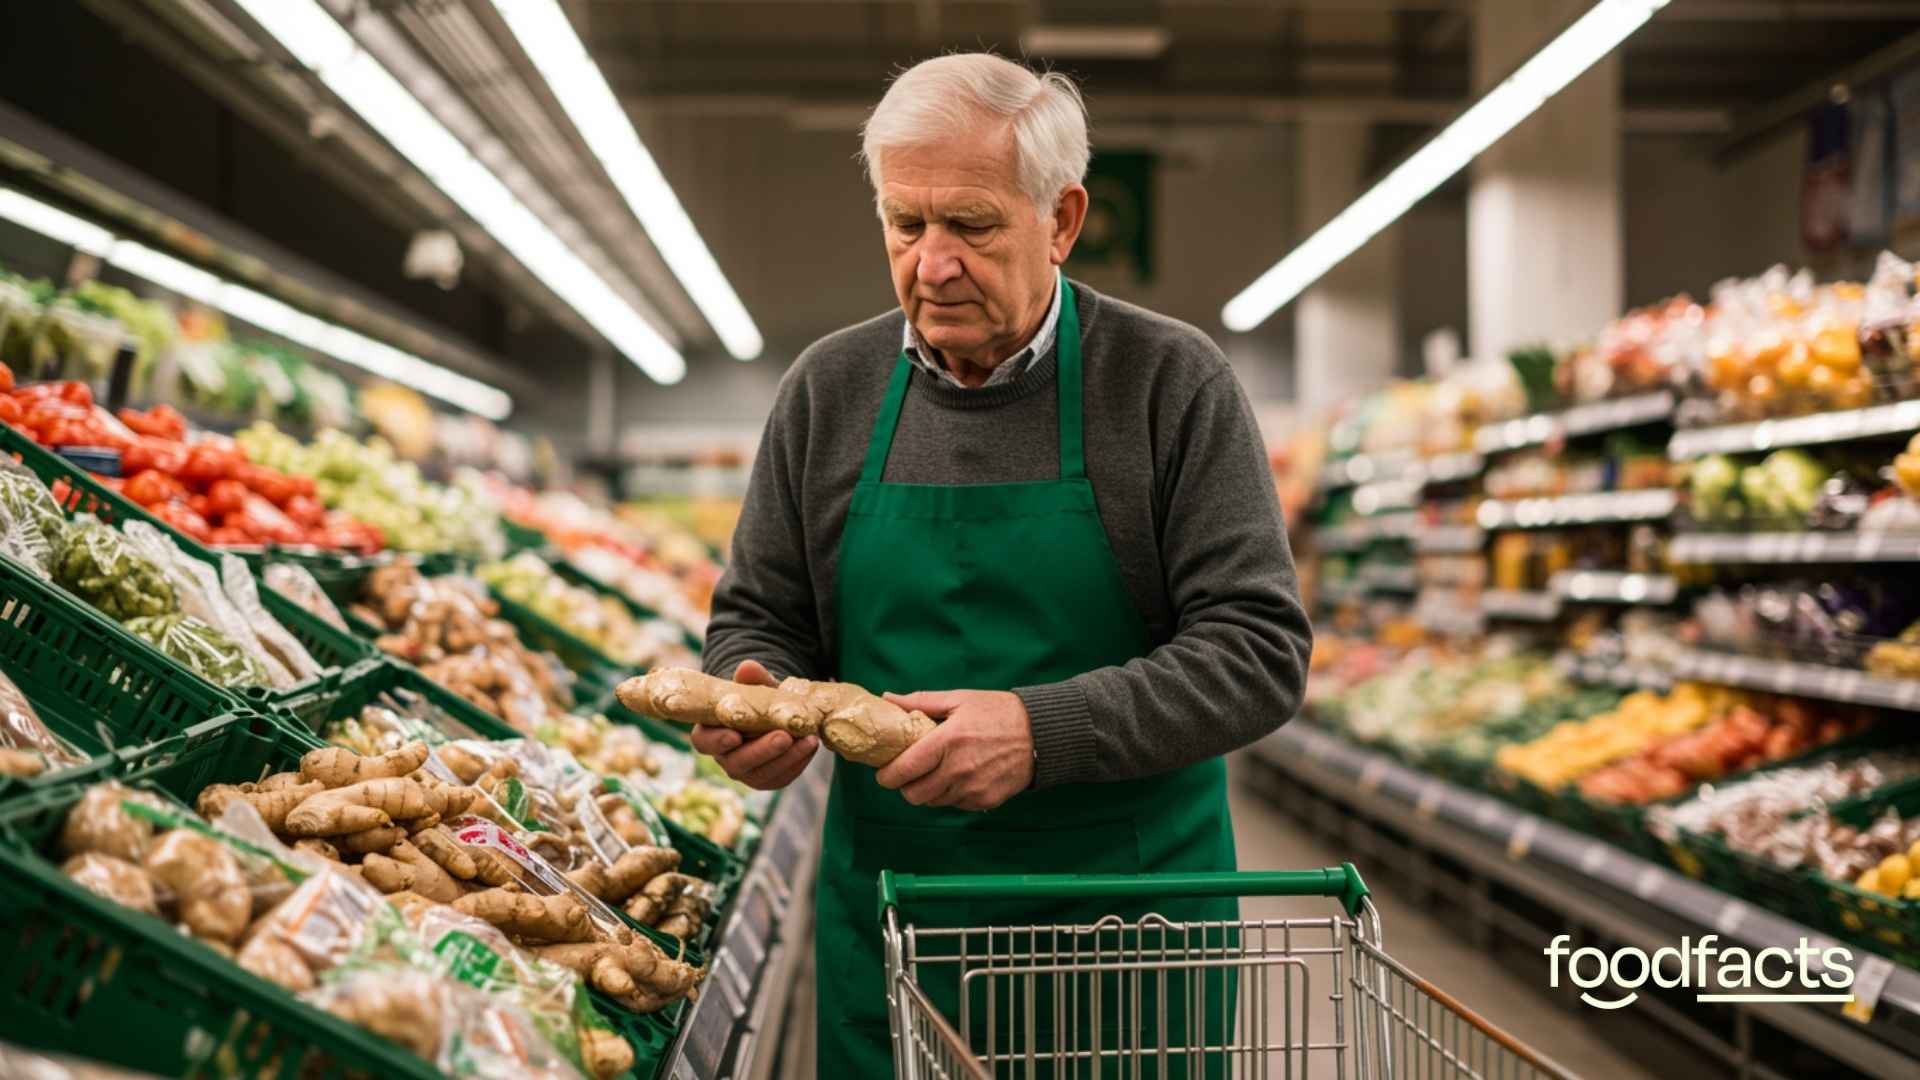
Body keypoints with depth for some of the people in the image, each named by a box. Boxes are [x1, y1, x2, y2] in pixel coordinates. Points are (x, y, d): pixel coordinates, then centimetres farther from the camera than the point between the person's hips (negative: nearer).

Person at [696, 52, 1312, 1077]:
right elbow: (758, 619, 12)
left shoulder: (1172, 382, -7)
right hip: (885, 912, 3)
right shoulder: (827, 388, 3)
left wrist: (1040, 730, -23)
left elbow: (1259, 648, -11)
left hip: (1133, 913, -2)